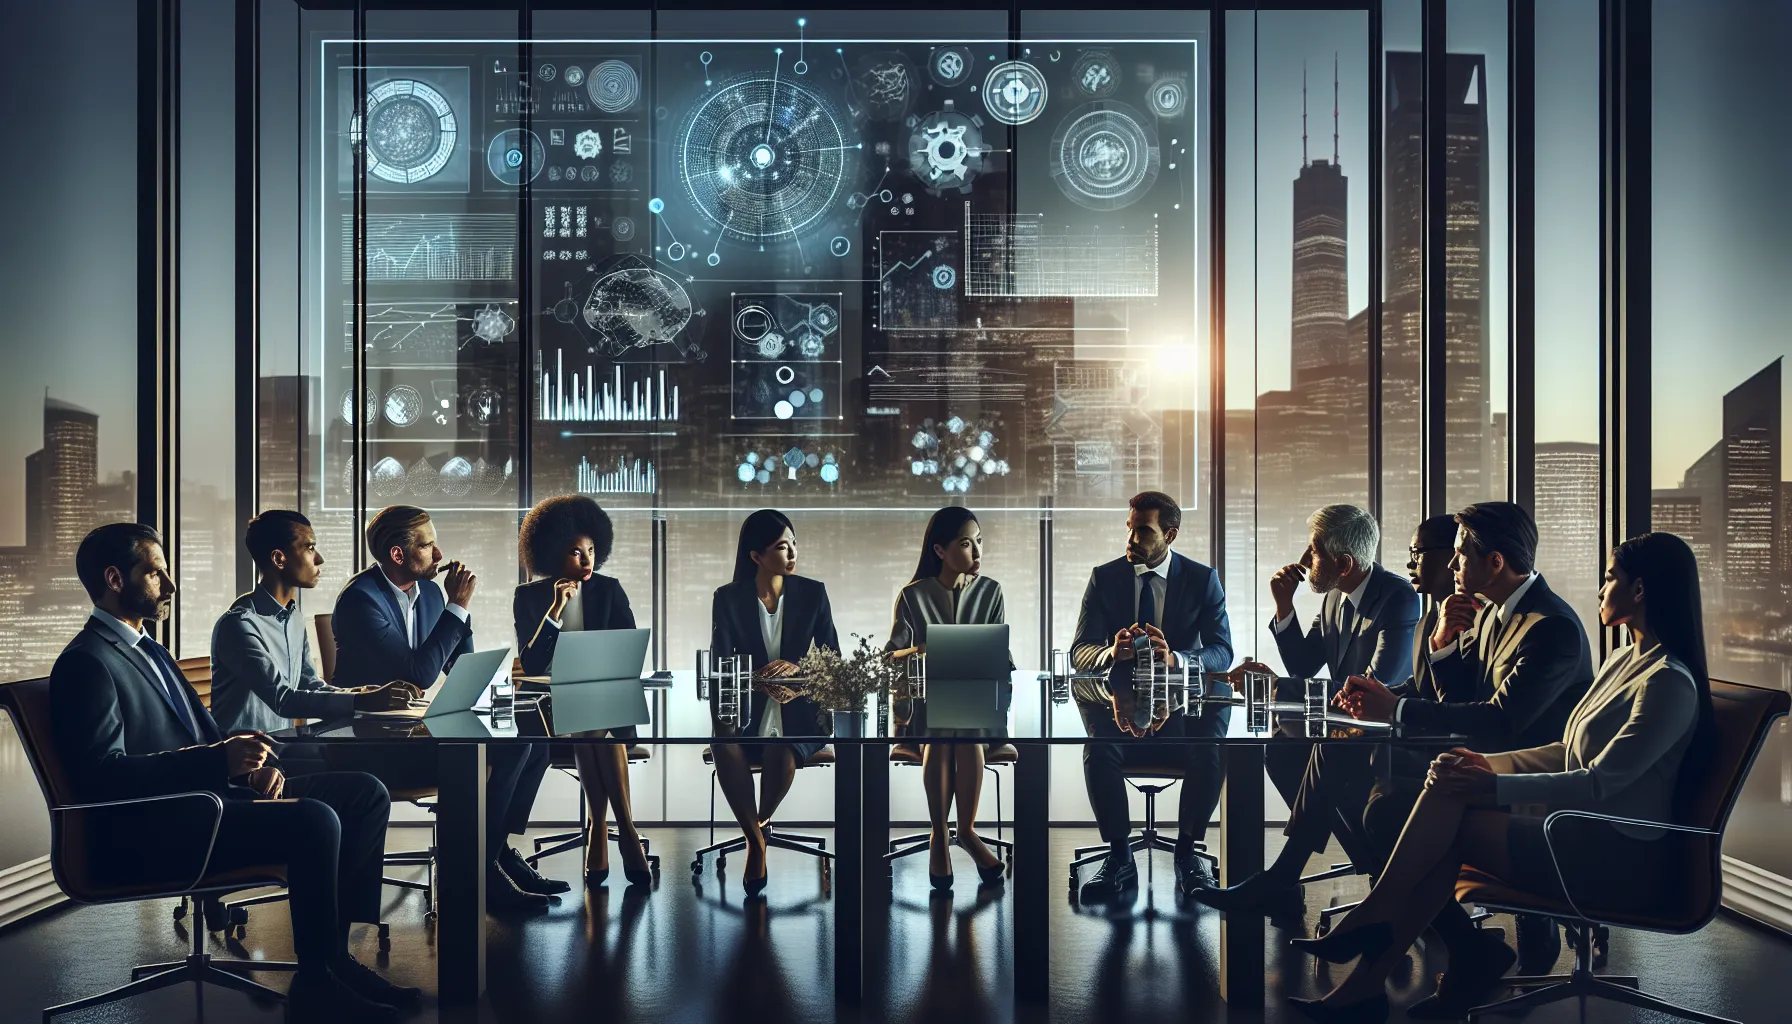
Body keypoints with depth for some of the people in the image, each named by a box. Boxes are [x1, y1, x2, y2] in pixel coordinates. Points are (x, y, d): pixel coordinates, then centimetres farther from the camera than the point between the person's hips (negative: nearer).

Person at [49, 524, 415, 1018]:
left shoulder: (147, 650, 22)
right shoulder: (86, 663, -9)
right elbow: (103, 774, -21)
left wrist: (251, 762, 1)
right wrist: (217, 761, -29)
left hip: (200, 796, 10)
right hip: (148, 835, -10)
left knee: (365, 794, -1)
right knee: (315, 820, -29)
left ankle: (332, 951, -1)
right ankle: (316, 978, -12)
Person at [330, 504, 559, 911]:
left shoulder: (428, 590, 8)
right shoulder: (360, 599, -17)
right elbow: (418, 674, -26)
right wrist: (457, 606, -22)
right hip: (370, 746, -9)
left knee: (529, 738, -4)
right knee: (485, 754, -26)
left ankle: (498, 850, 3)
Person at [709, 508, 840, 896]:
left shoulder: (812, 593, 4)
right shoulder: (728, 598, 2)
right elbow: (720, 664, -4)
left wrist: (798, 668, -18)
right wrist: (762, 682, -24)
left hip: (799, 708, 0)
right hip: (747, 707, 0)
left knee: (780, 752, -34)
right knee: (724, 741, -34)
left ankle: (760, 823, -1)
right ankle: (755, 839, -18)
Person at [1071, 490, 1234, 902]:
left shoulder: (1202, 579, 4)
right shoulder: (1104, 578, 5)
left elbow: (1222, 651, -7)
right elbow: (1079, 652, -2)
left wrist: (1174, 659, -29)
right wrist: (1112, 653, -27)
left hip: (1181, 708, 0)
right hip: (1120, 705, 1)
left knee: (1210, 751, -32)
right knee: (1098, 749, -32)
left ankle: (1187, 853, -11)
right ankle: (1119, 857, -14)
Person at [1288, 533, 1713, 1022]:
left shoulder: (1669, 682, -16)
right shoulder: (1622, 661, 14)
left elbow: (1600, 782, -22)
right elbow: (1568, 752, 17)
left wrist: (1492, 787, -24)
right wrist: (1488, 764, 3)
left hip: (1621, 859, -8)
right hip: (1583, 833, 8)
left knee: (1448, 815, -18)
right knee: (1446, 807, -13)